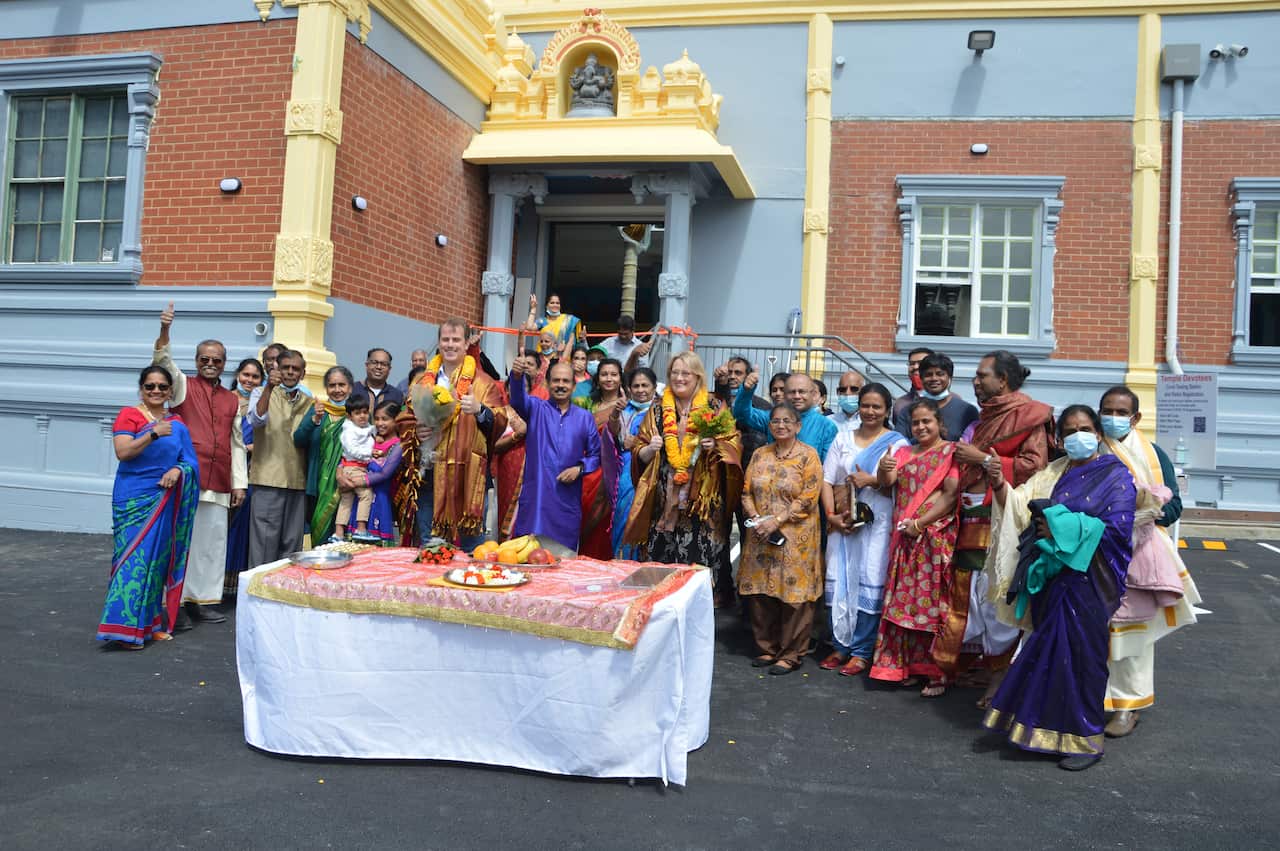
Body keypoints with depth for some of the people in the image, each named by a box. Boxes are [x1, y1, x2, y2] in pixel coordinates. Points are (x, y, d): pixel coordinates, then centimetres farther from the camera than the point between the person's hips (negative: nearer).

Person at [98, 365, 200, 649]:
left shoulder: (177, 423, 11)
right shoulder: (128, 415, -2)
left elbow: (191, 460, 8)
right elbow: (122, 452, -14)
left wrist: (178, 470, -13)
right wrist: (153, 434, -25)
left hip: (166, 500, 4)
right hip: (134, 500, -4)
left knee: (158, 559, 8)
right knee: (135, 558, -8)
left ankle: (150, 622, 18)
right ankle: (125, 627, -6)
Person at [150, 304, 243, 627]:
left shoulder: (232, 400, 15)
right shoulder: (184, 386, 7)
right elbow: (162, 361, -11)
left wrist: (239, 482, 10)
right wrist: (164, 330, -29)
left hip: (218, 485, 4)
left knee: (213, 540, 6)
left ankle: (203, 600, 15)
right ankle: (178, 602, 3)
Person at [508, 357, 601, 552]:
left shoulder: (585, 418, 10)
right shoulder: (535, 408, 4)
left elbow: (596, 454, 13)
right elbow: (518, 398, -18)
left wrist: (579, 468, -8)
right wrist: (517, 375, -39)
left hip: (568, 502, 2)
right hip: (534, 500, -2)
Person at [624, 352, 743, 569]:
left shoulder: (715, 408, 5)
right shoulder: (657, 412, 12)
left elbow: (734, 445, 3)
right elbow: (639, 455, 13)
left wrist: (715, 446, -16)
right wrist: (651, 449, -7)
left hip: (704, 502, -2)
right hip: (665, 501, 2)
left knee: (700, 564, -4)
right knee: (662, 567, 1)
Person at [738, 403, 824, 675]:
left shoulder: (808, 455, -5)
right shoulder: (760, 455, 11)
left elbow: (808, 499, -12)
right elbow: (747, 492, 10)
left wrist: (776, 521, -17)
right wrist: (756, 519, -8)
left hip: (796, 537, -5)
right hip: (761, 537, 5)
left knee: (793, 593, -2)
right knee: (761, 592, 7)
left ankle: (791, 654, 10)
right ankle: (767, 647, 22)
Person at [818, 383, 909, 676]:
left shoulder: (897, 443, 3)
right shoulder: (843, 438, 12)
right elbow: (827, 479, 6)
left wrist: (873, 481, -17)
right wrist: (831, 515, -6)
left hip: (877, 523, -3)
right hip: (842, 521, 3)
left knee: (869, 584, -3)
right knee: (839, 582, 5)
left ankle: (861, 651, 5)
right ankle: (840, 646, 16)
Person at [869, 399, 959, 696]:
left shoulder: (951, 452, -1)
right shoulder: (904, 453, 16)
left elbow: (951, 495, -10)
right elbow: (886, 482, 3)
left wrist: (920, 524, -16)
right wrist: (883, 469, -20)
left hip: (935, 537, -5)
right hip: (904, 538, 5)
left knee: (932, 602, -5)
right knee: (904, 601, 6)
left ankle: (937, 673, 1)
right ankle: (907, 665, 14)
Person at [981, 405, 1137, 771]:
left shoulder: (1116, 476, -3)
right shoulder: (1053, 473, 14)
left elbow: (1116, 528, -15)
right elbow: (1018, 509, 6)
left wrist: (1060, 528, -15)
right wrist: (1000, 485, -13)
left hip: (1087, 582, -5)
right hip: (1050, 576, 5)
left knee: (1078, 655, -2)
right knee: (1050, 653, 9)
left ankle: (1084, 739, 10)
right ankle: (1048, 728, 20)